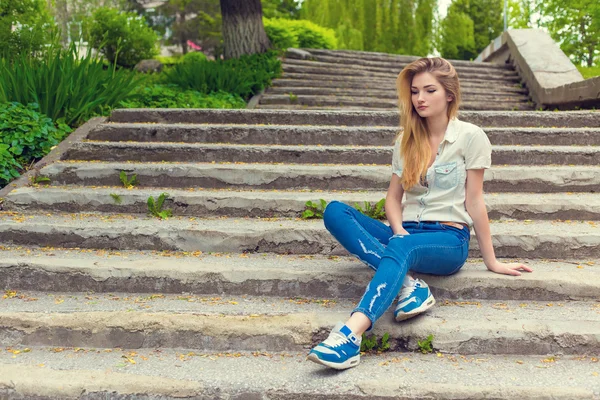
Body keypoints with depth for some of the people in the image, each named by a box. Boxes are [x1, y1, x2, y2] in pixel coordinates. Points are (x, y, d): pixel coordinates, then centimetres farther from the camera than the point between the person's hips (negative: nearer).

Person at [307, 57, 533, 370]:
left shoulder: (470, 137, 1)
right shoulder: (406, 140, 14)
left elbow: (474, 201, 0)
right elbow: (393, 197, 10)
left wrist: (491, 261, 0)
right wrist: (399, 231, -11)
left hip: (449, 240, -5)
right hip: (406, 233, 5)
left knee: (401, 248, -40)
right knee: (335, 211, -19)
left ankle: (351, 335, -57)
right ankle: (407, 283, -33)